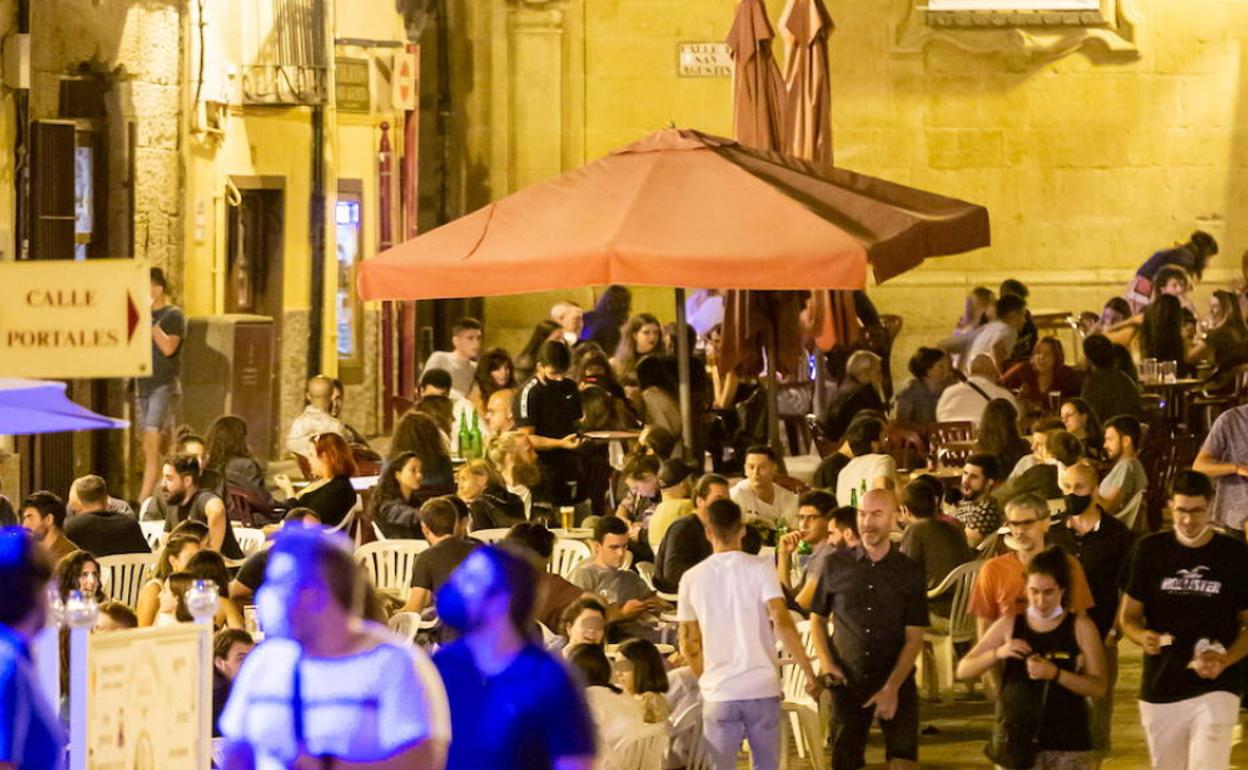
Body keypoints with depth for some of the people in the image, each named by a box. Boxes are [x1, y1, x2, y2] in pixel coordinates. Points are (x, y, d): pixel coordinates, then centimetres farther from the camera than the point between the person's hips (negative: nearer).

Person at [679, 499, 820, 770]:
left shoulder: (692, 579, 3)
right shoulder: (759, 569, -4)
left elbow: (689, 645, 8)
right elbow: (783, 622, -14)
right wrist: (809, 673, -10)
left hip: (718, 693, 1)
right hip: (762, 687, -1)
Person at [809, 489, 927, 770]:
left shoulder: (910, 572, -1)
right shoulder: (836, 565, 2)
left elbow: (914, 638, -3)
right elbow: (817, 619, 12)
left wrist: (891, 688, -13)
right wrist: (826, 663, -4)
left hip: (897, 683, -2)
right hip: (848, 684, 2)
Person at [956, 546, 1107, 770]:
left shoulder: (1080, 627, 0)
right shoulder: (1009, 625, 5)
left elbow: (1100, 688, -7)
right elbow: (963, 670, 4)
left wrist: (1055, 674, -20)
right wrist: (998, 653, -14)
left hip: (1067, 745, -1)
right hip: (1016, 743, 1)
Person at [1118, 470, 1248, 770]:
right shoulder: (1149, 551, 4)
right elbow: (1128, 615, 9)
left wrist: (1224, 660, -14)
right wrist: (1142, 636, -15)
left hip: (1215, 690, -3)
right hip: (1159, 690, 3)